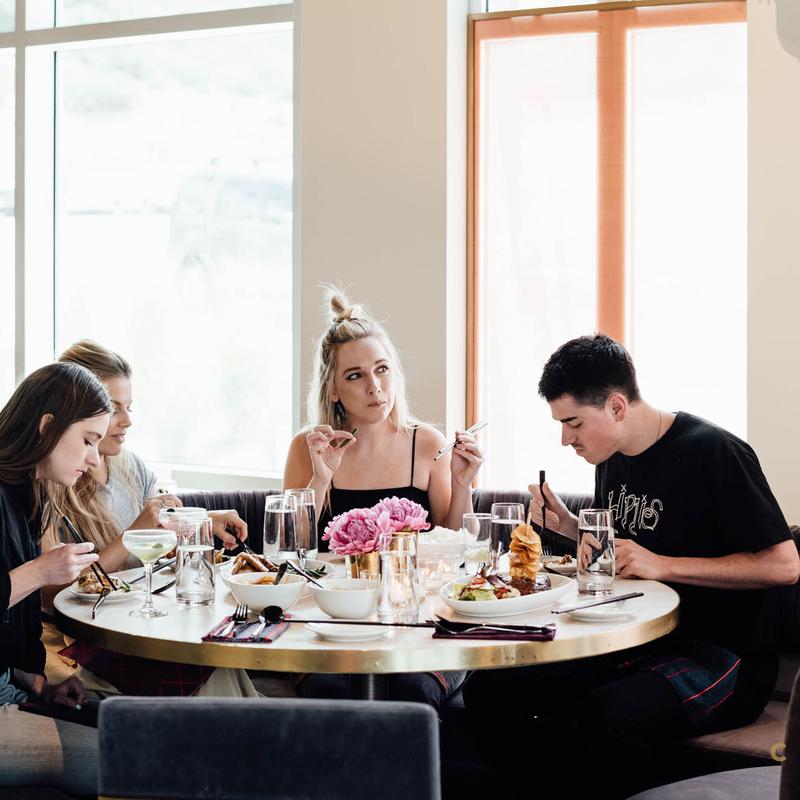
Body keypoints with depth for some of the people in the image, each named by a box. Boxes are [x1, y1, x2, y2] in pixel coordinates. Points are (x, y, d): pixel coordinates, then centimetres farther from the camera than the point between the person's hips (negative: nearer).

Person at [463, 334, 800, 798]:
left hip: (722, 655, -7)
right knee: (493, 684, -12)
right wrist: (568, 526, 6)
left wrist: (663, 565, -19)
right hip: (637, 645, 8)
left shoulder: (713, 453, -13)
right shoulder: (613, 459, 11)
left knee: (608, 713, -37)